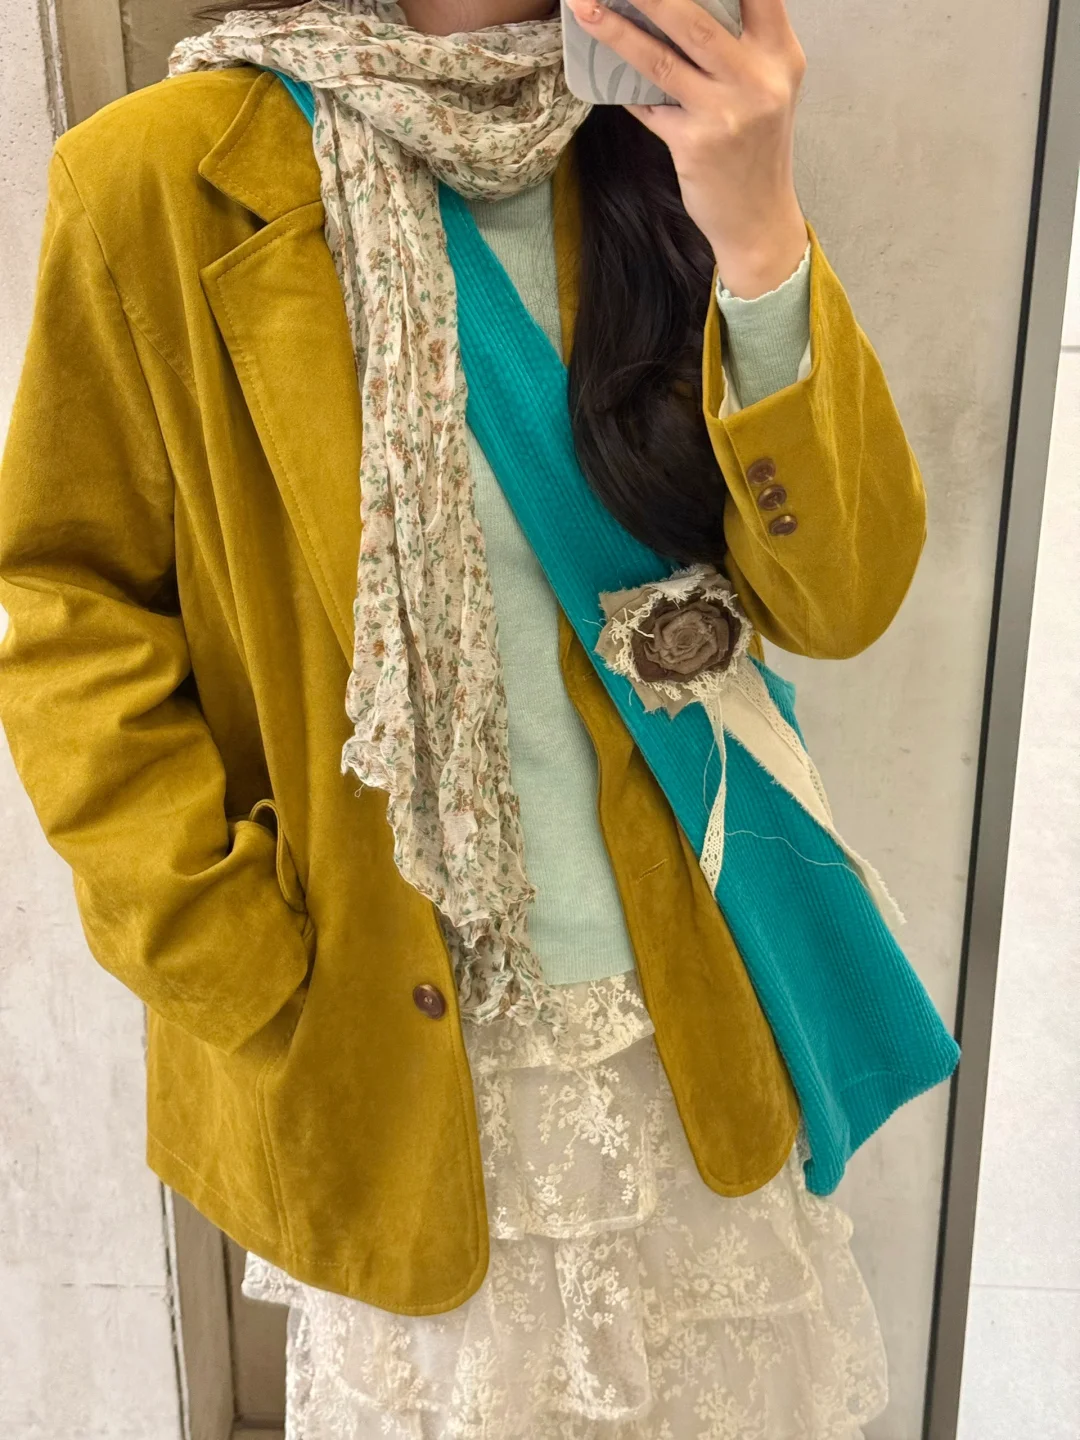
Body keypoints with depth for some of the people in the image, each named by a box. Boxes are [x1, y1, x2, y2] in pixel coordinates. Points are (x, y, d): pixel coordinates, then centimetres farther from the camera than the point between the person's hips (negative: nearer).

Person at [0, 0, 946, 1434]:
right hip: (387, 1040, -2)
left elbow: (841, 597, -9)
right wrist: (245, 982, -11)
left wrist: (761, 243, -24)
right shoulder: (170, 180, -11)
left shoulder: (661, 151, -2)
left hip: (685, 1022, 3)